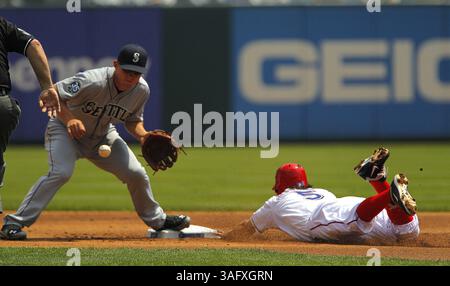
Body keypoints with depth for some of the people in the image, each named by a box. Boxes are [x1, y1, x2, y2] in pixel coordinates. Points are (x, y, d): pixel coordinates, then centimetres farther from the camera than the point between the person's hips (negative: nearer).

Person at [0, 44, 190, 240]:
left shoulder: (142, 90, -15)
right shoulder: (93, 82, -34)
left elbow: (132, 119, 4)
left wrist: (142, 135, -17)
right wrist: (68, 119, -42)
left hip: (103, 136, 6)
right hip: (65, 128, -6)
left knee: (136, 174, -1)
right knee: (61, 172, -29)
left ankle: (157, 220, 26)